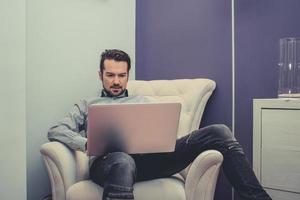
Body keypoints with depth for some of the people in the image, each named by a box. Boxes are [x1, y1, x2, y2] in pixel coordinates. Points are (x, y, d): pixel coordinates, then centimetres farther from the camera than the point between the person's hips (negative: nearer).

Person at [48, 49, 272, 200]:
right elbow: (55, 131, 13)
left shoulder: (143, 101, 33)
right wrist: (87, 144, -8)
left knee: (219, 132, -14)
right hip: (110, 158, -2)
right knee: (123, 163, -46)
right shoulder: (87, 105, 28)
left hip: (150, 156, 3)